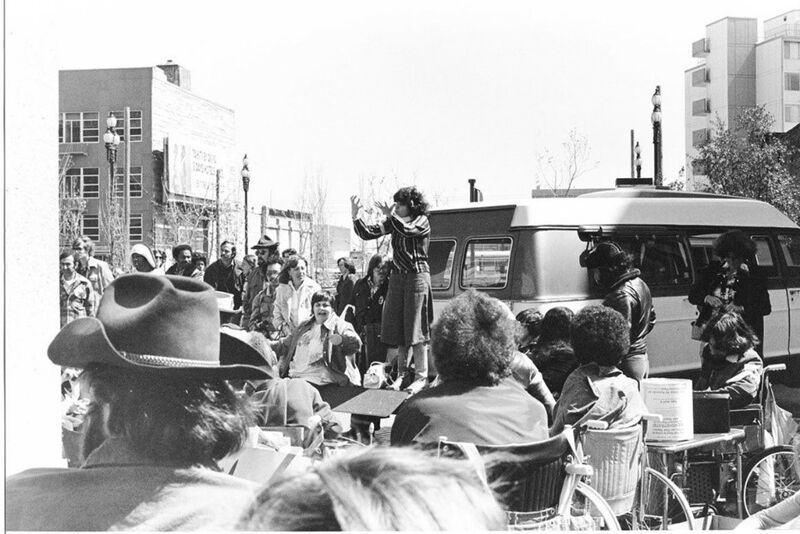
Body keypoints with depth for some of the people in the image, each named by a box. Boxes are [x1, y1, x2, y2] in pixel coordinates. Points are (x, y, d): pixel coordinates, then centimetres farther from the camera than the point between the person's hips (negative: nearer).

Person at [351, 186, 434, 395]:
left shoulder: (422, 221, -4)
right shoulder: (393, 222, 11)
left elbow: (407, 230, -25)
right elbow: (367, 233, 6)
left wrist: (390, 215, -14)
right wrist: (355, 216, -8)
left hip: (417, 276, -6)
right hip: (397, 277, 6)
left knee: (415, 329, -6)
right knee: (398, 329, 6)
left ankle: (421, 377, -1)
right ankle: (402, 374, 15)